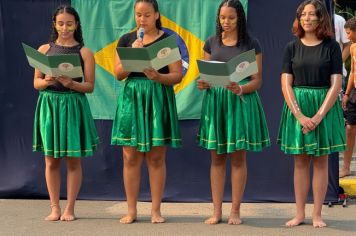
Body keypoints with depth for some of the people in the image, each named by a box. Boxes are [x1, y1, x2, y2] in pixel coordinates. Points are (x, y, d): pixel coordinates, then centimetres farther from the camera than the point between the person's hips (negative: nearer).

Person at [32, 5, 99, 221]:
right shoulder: (44, 49, 8)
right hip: (49, 104, 2)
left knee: (73, 159, 1)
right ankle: (55, 208, 11)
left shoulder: (84, 52, 2)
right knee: (51, 160, 4)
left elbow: (90, 86, 0)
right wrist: (47, 81, -14)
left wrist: (71, 84, -18)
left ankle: (69, 209, 8)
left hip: (73, 106, -2)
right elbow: (36, 82, 8)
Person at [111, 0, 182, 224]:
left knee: (157, 157, 1)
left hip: (159, 99, -2)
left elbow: (177, 75, -3)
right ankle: (132, 210, 9)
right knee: (131, 157, 2)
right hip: (131, 98, 2)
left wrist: (158, 77, -21)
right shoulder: (126, 40, 8)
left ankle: (156, 210, 8)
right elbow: (118, 73, 2)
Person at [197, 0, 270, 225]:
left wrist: (240, 89, -21)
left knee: (238, 157, 2)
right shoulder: (211, 42, 9)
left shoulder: (251, 44, -1)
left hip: (241, 102, -3)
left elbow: (257, 81, -2)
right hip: (215, 100, 3)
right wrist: (203, 84, -10)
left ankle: (235, 211, 9)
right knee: (217, 157, 4)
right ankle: (217, 211, 9)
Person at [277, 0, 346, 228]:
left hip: (325, 107, -2)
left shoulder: (331, 46, -2)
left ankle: (317, 215, 9)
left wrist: (318, 116, -14)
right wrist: (300, 116, -12)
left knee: (321, 160, 3)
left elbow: (336, 84, -6)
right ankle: (300, 214, 11)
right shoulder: (292, 47, 3)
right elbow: (286, 84, -1)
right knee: (300, 161, 6)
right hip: (297, 107, 2)